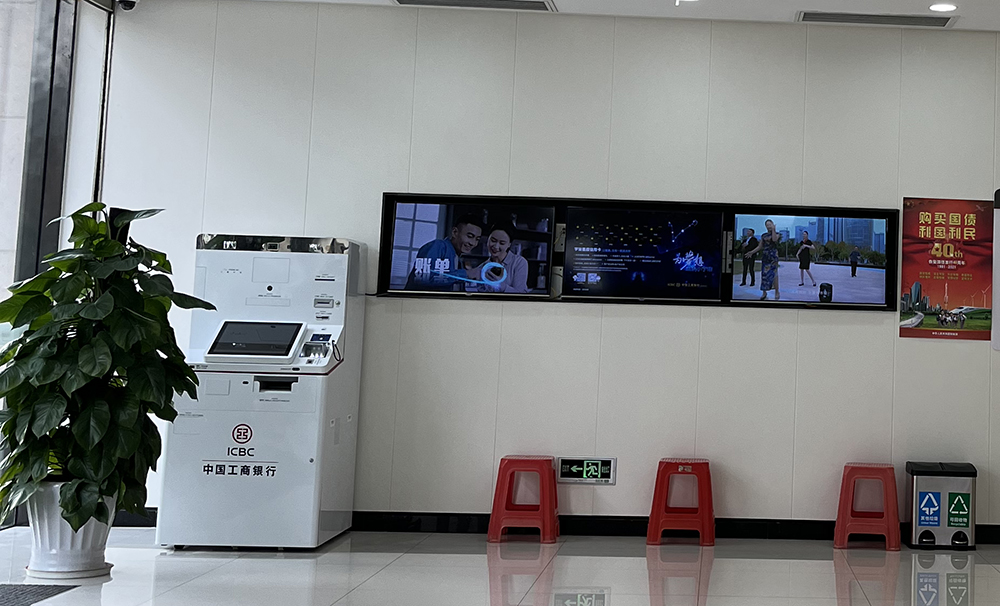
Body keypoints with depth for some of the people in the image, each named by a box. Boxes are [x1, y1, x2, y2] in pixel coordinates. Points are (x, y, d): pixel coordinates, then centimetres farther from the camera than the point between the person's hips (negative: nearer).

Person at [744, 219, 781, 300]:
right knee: (764, 274, 2)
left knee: (773, 274, -9)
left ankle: (777, 292, -4)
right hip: (765, 256, 4)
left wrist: (773, 229, -15)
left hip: (773, 255, -4)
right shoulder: (764, 235, 15)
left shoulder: (776, 234, 3)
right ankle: (764, 292, 7)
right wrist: (751, 252, 10)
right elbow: (759, 247, 18)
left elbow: (774, 239, -20)